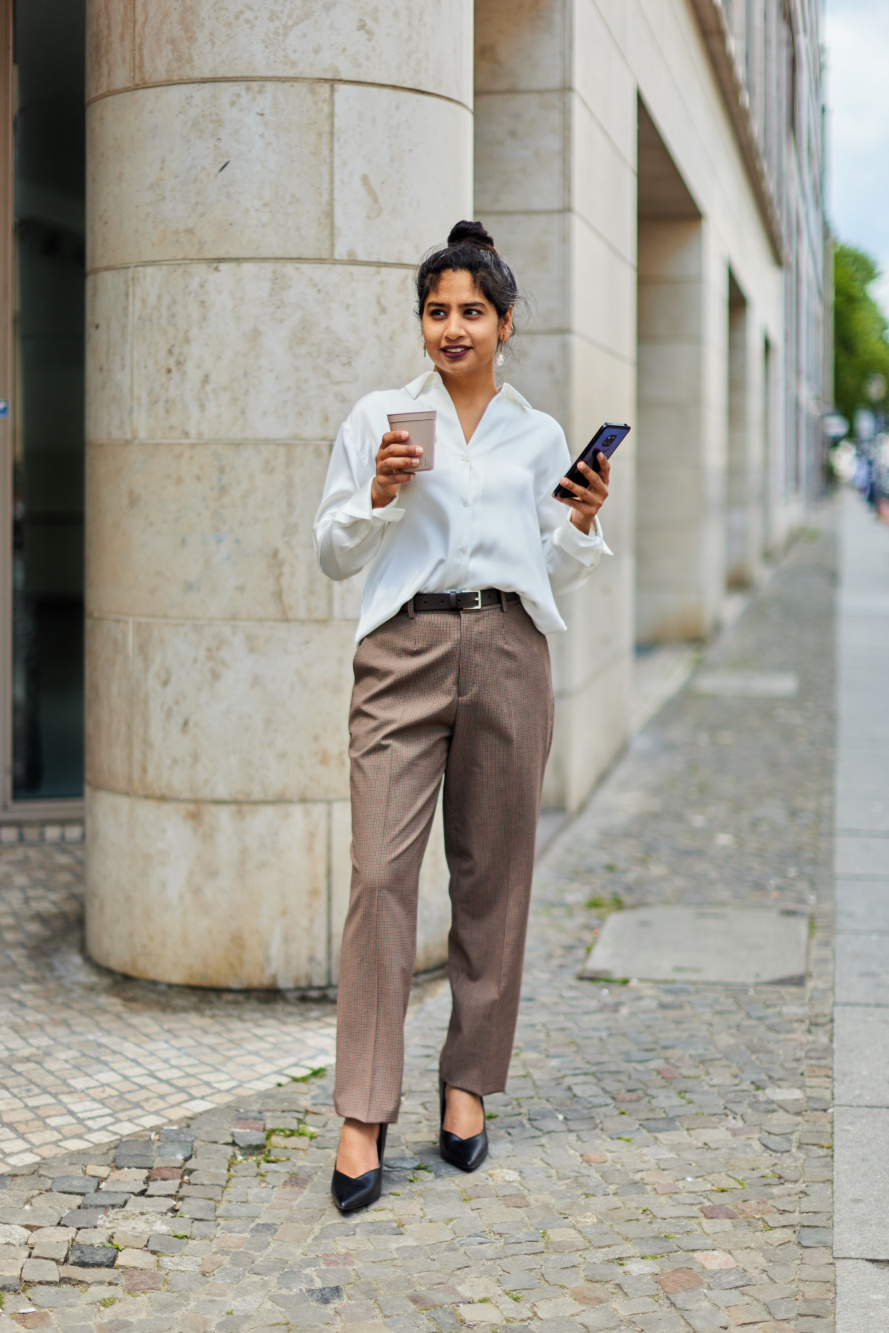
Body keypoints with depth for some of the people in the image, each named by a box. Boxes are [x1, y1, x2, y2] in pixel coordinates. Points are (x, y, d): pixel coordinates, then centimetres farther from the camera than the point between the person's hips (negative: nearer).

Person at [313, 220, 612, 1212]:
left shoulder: (541, 435, 14)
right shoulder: (377, 417, 9)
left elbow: (557, 575, 17)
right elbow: (332, 556, 8)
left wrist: (584, 525, -2)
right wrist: (380, 496, -9)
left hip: (507, 654, 2)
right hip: (404, 653, -2)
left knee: (493, 873, 5)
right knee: (381, 872, -10)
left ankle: (468, 1084, 20)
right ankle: (364, 1115, -6)